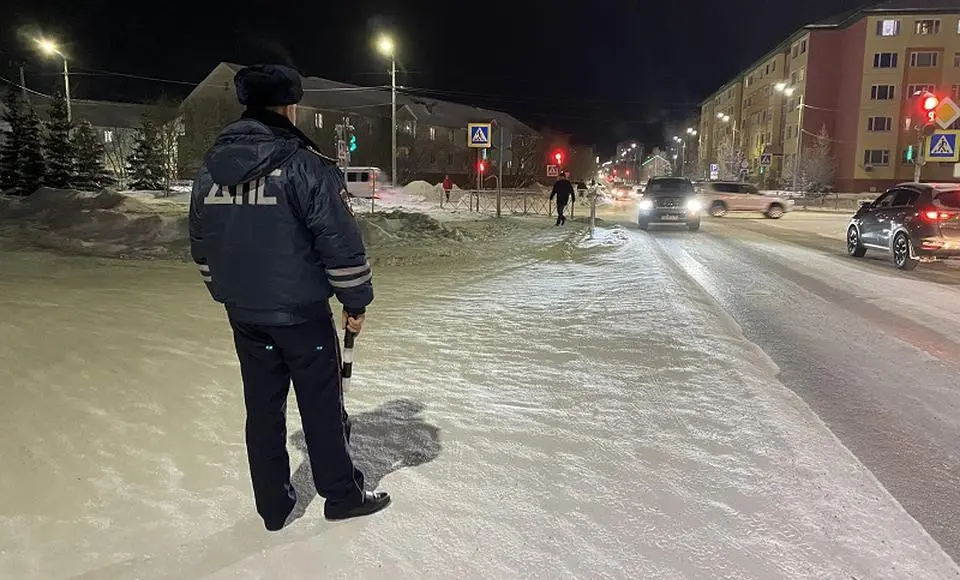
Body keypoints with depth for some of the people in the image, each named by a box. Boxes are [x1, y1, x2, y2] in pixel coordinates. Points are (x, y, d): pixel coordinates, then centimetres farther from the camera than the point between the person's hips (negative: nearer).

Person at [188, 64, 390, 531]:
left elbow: (201, 245, 14)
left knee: (263, 406, 16)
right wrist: (355, 300, -5)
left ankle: (273, 505, 28)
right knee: (322, 404, 9)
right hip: (301, 312, -6)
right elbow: (340, 239, -16)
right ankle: (342, 495, 24)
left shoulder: (210, 168, 6)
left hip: (243, 313, 6)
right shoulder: (304, 165, -15)